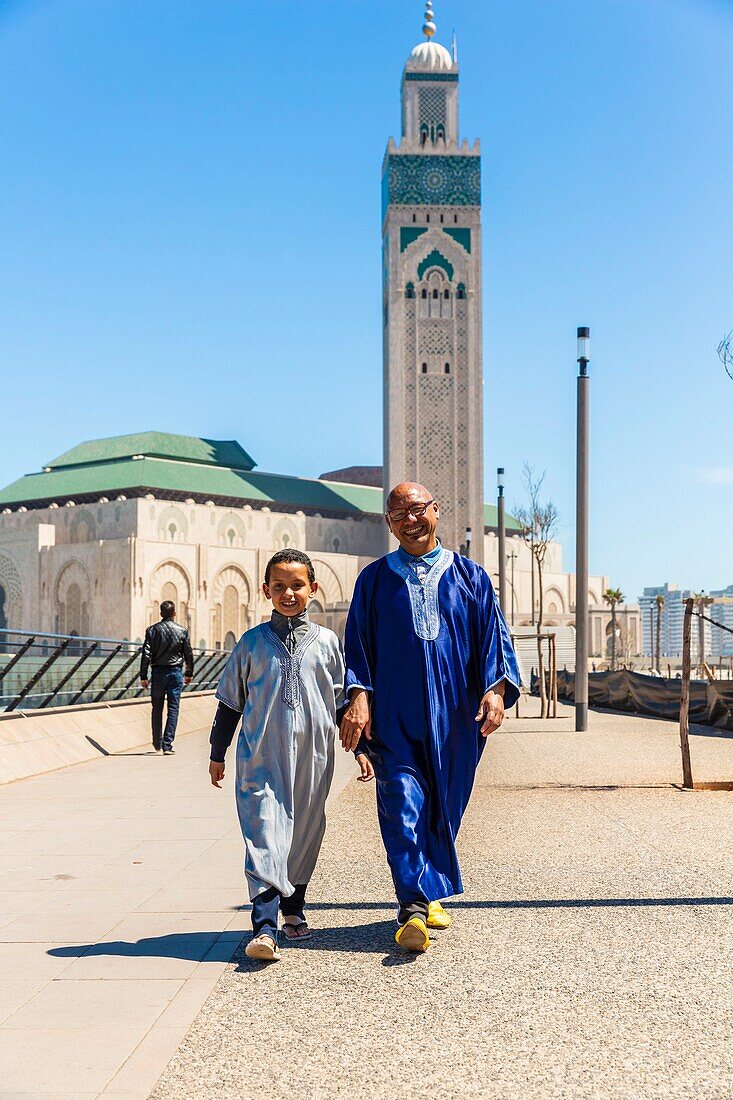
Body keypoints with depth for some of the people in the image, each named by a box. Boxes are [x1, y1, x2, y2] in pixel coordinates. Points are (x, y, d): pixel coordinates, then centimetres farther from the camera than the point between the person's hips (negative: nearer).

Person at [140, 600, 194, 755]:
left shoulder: (152, 630, -1)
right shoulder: (182, 631, 0)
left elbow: (146, 654, -5)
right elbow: (188, 654, 5)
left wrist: (143, 676, -2)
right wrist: (189, 673, 18)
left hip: (158, 672, 1)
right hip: (175, 672, -1)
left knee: (157, 709, 13)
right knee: (173, 709, 1)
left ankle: (157, 743, 23)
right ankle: (167, 745, -5)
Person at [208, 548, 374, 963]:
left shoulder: (327, 642, 6)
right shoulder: (252, 643, 4)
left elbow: (344, 699, 12)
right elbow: (230, 701, 10)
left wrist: (361, 749, 10)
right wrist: (218, 754, 13)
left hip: (313, 757, 2)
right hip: (261, 759, -2)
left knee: (306, 835, 12)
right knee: (264, 835, -12)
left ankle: (293, 907, 34)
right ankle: (265, 928, -16)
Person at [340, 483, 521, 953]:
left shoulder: (471, 577, 9)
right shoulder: (375, 580, 8)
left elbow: (493, 636, 6)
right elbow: (357, 645, 5)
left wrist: (496, 689, -9)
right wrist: (359, 695, -9)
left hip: (454, 717, 2)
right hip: (394, 717, -2)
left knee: (444, 808, 9)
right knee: (404, 808, -11)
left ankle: (428, 894, 26)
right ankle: (413, 908, -13)